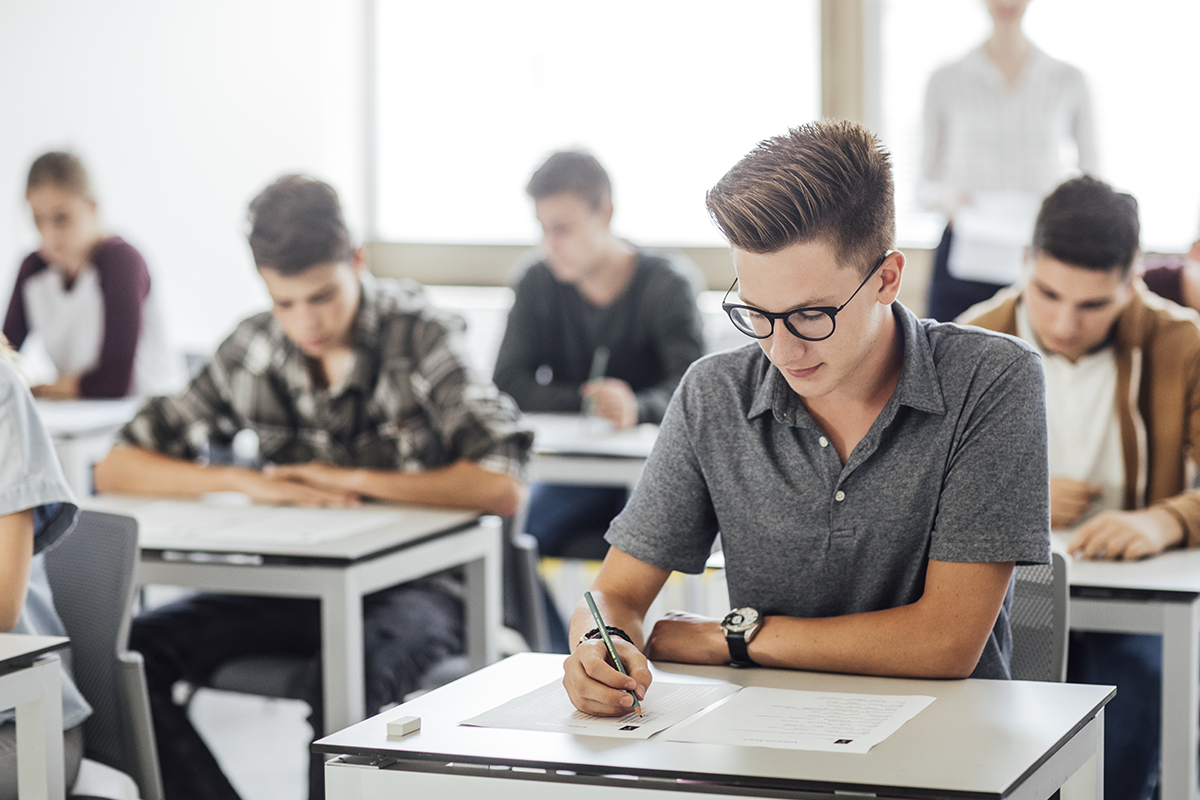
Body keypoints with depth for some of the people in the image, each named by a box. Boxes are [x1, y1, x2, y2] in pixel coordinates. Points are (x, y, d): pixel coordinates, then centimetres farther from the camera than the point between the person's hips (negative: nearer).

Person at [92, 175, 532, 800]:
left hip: (411, 586, -4)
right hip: (292, 585, 5)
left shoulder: (420, 337, -9)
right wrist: (247, 482, -13)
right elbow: (116, 469, 3)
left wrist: (355, 479, -16)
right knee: (127, 651, -20)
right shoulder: (252, 351, 3)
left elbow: (502, 489, -20)